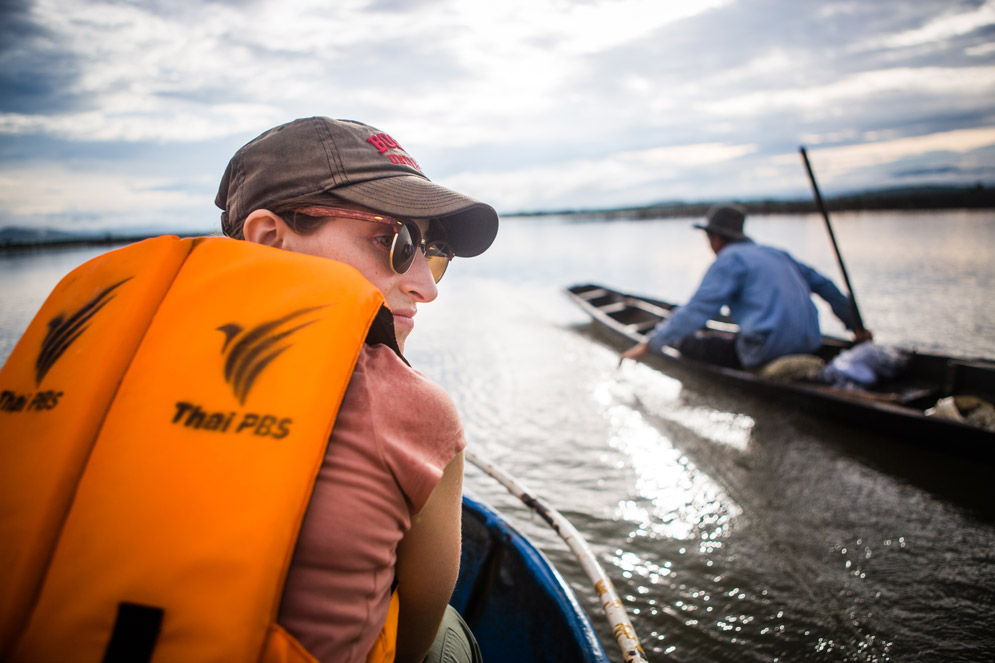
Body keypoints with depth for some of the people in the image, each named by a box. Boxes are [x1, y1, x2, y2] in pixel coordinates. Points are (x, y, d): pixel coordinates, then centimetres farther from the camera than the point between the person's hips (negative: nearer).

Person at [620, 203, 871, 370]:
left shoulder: (730, 258, -3)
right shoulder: (776, 254, 19)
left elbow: (696, 310, -11)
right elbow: (823, 285, 23)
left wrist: (650, 344, -9)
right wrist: (856, 325, 33)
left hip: (765, 352, -8)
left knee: (687, 340, 0)